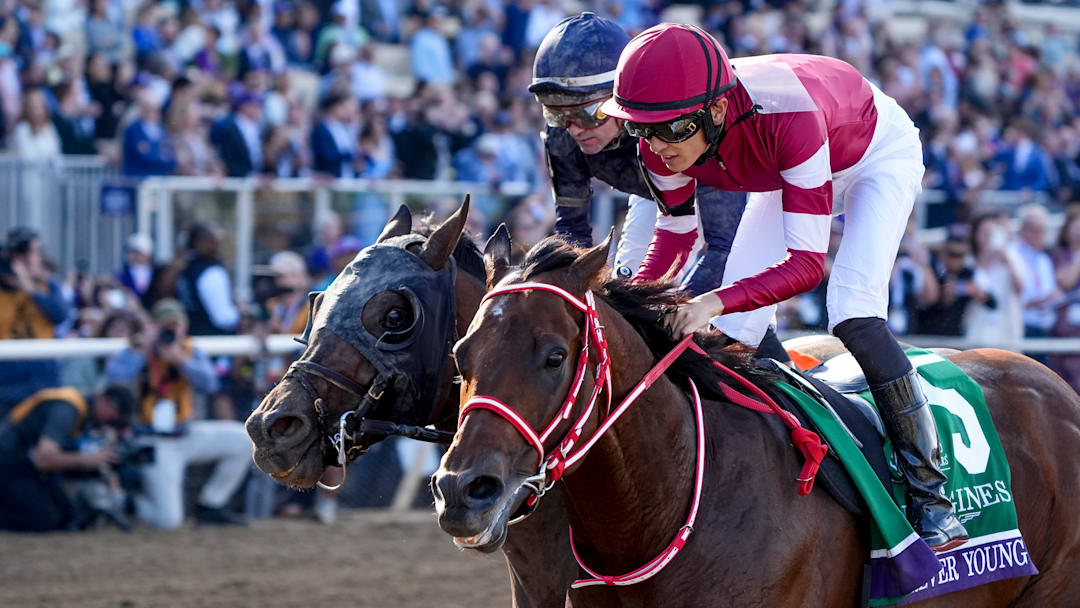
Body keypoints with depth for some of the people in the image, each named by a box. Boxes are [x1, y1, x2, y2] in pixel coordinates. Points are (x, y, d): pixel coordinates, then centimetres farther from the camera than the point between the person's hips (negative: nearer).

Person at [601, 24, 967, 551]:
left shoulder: (788, 117, -47)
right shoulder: (662, 145, -29)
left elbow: (808, 263, -45)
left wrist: (716, 302, -58)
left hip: (880, 153, -6)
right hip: (786, 171, 6)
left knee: (853, 314, -24)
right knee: (734, 330, -4)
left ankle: (929, 494, -16)